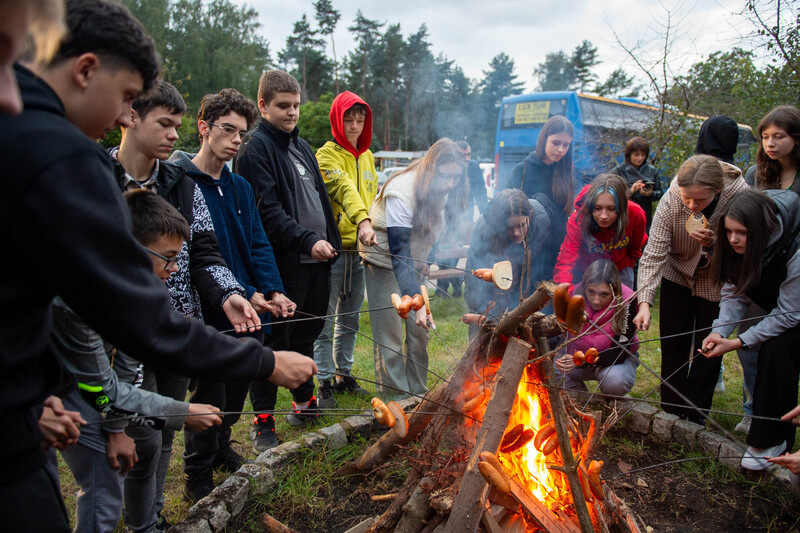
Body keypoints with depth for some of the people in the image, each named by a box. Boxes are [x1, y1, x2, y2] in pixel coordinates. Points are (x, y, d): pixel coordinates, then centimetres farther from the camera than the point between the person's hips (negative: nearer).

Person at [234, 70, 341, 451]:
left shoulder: (302, 147, 19)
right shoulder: (256, 148, -8)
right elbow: (267, 211, -18)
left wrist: (331, 241, 14)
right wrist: (307, 240, -26)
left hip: (316, 262, 8)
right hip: (282, 263, -8)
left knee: (306, 336, 19)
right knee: (274, 341, 1)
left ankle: (304, 404, 36)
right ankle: (262, 422, 14)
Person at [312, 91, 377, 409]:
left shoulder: (367, 156, 15)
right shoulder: (327, 154, -8)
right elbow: (344, 188, -26)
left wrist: (373, 230, 10)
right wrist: (362, 221, -42)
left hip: (359, 249, 7)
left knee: (350, 319, 16)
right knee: (325, 319, 0)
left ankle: (343, 374, 29)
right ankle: (325, 383, 11)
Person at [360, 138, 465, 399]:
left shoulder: (437, 189, -6)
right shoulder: (401, 193, -31)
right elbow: (398, 254, -37)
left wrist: (423, 261, 14)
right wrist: (417, 302, -44)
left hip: (412, 261, 7)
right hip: (384, 262, -7)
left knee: (419, 330, 6)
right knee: (390, 334, -7)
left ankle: (417, 392, 20)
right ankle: (395, 399, 4)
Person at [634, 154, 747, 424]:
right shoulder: (670, 201, -28)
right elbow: (653, 255, -27)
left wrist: (714, 243, -40)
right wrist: (645, 302, -36)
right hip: (677, 274, 0)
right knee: (673, 344, 4)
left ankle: (695, 416, 20)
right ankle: (671, 411, 22)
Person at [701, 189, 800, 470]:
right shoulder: (742, 246, -18)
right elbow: (734, 291, -12)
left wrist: (739, 342, -30)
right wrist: (720, 330, -27)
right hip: (776, 305, 7)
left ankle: (772, 439, -14)